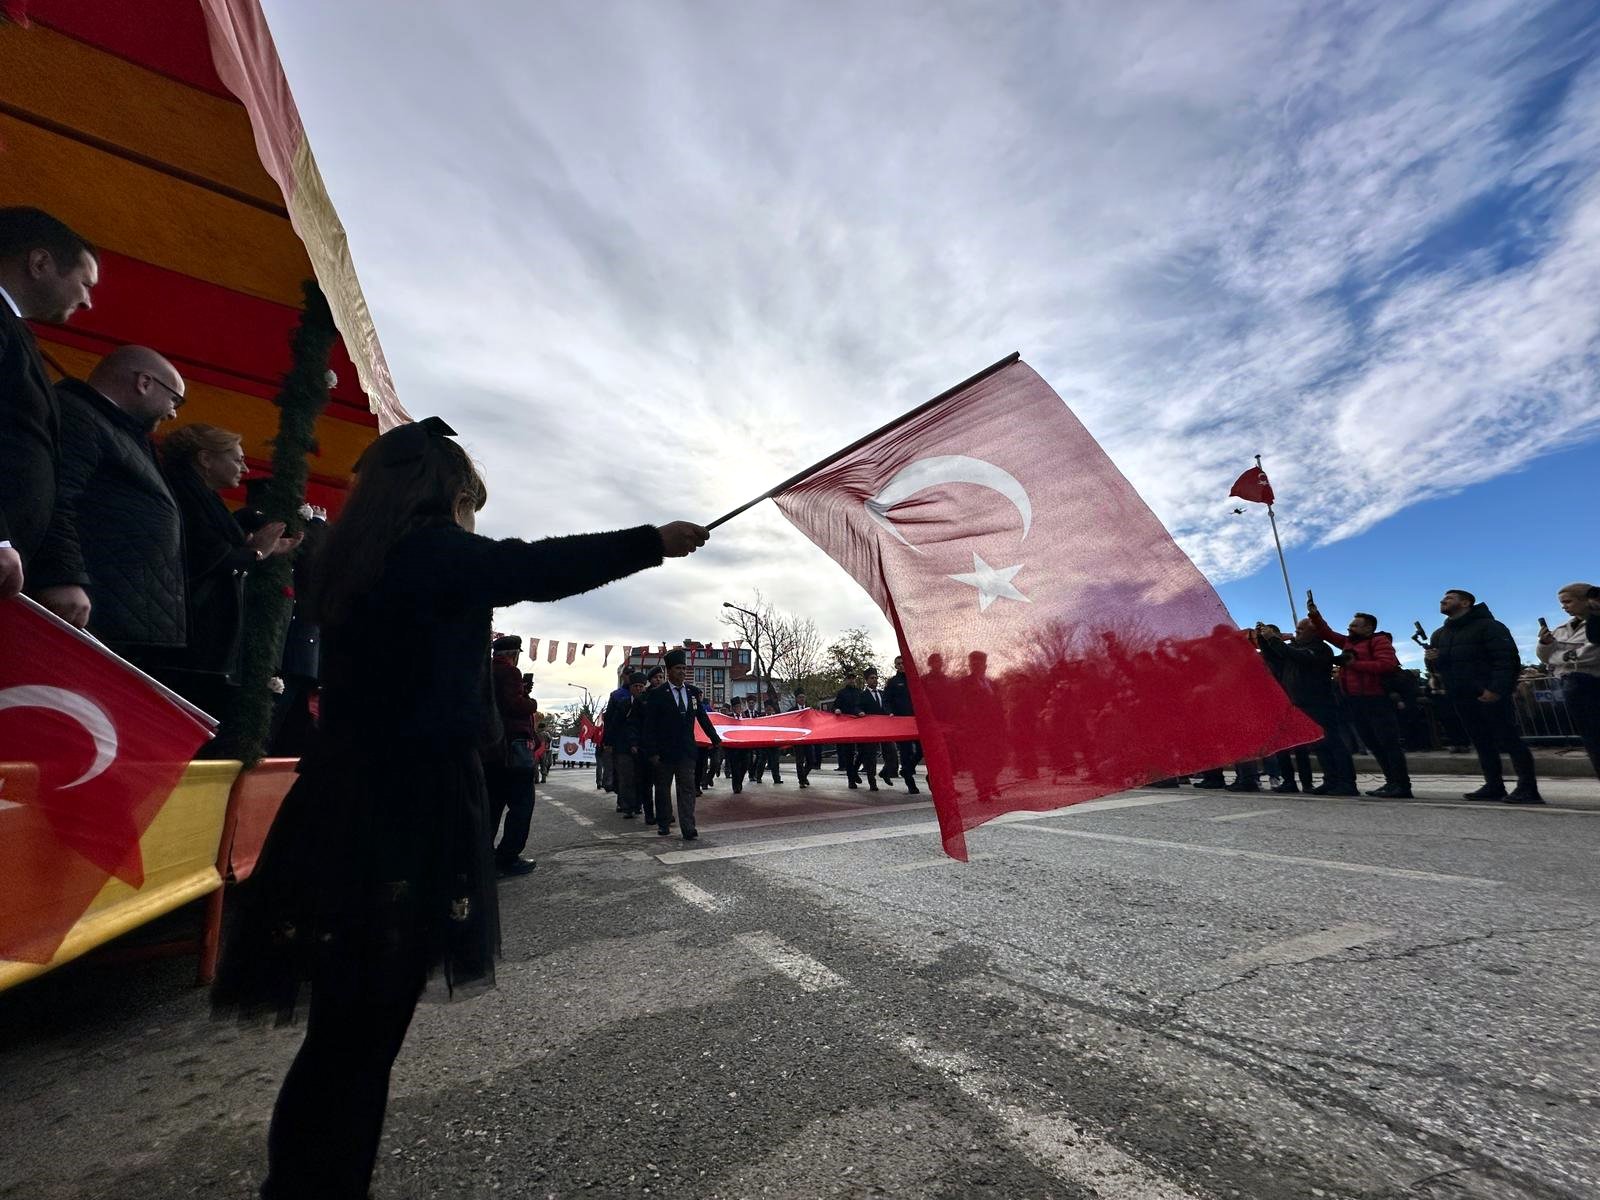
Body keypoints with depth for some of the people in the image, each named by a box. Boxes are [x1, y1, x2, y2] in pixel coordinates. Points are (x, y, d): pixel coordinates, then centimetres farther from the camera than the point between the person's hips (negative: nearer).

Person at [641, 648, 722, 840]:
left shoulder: (693, 692, 5)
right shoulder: (657, 695, -8)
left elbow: (702, 718, 13)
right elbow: (649, 726, -8)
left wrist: (716, 739, 14)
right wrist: (652, 752, -13)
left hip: (686, 750, 3)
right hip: (664, 751, -2)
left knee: (687, 788, -3)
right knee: (663, 788, 12)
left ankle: (688, 829, -4)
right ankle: (663, 824, 29)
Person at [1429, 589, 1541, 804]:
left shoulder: (1487, 626, -2)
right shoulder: (1439, 634, 18)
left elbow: (1506, 659, -12)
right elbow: (1436, 666, 22)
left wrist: (1496, 689, -24)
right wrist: (1431, 658, -3)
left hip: (1489, 694, -7)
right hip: (1460, 697, 7)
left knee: (1508, 739, -7)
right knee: (1481, 742, 8)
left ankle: (1528, 789, -5)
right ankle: (1494, 786, 11)